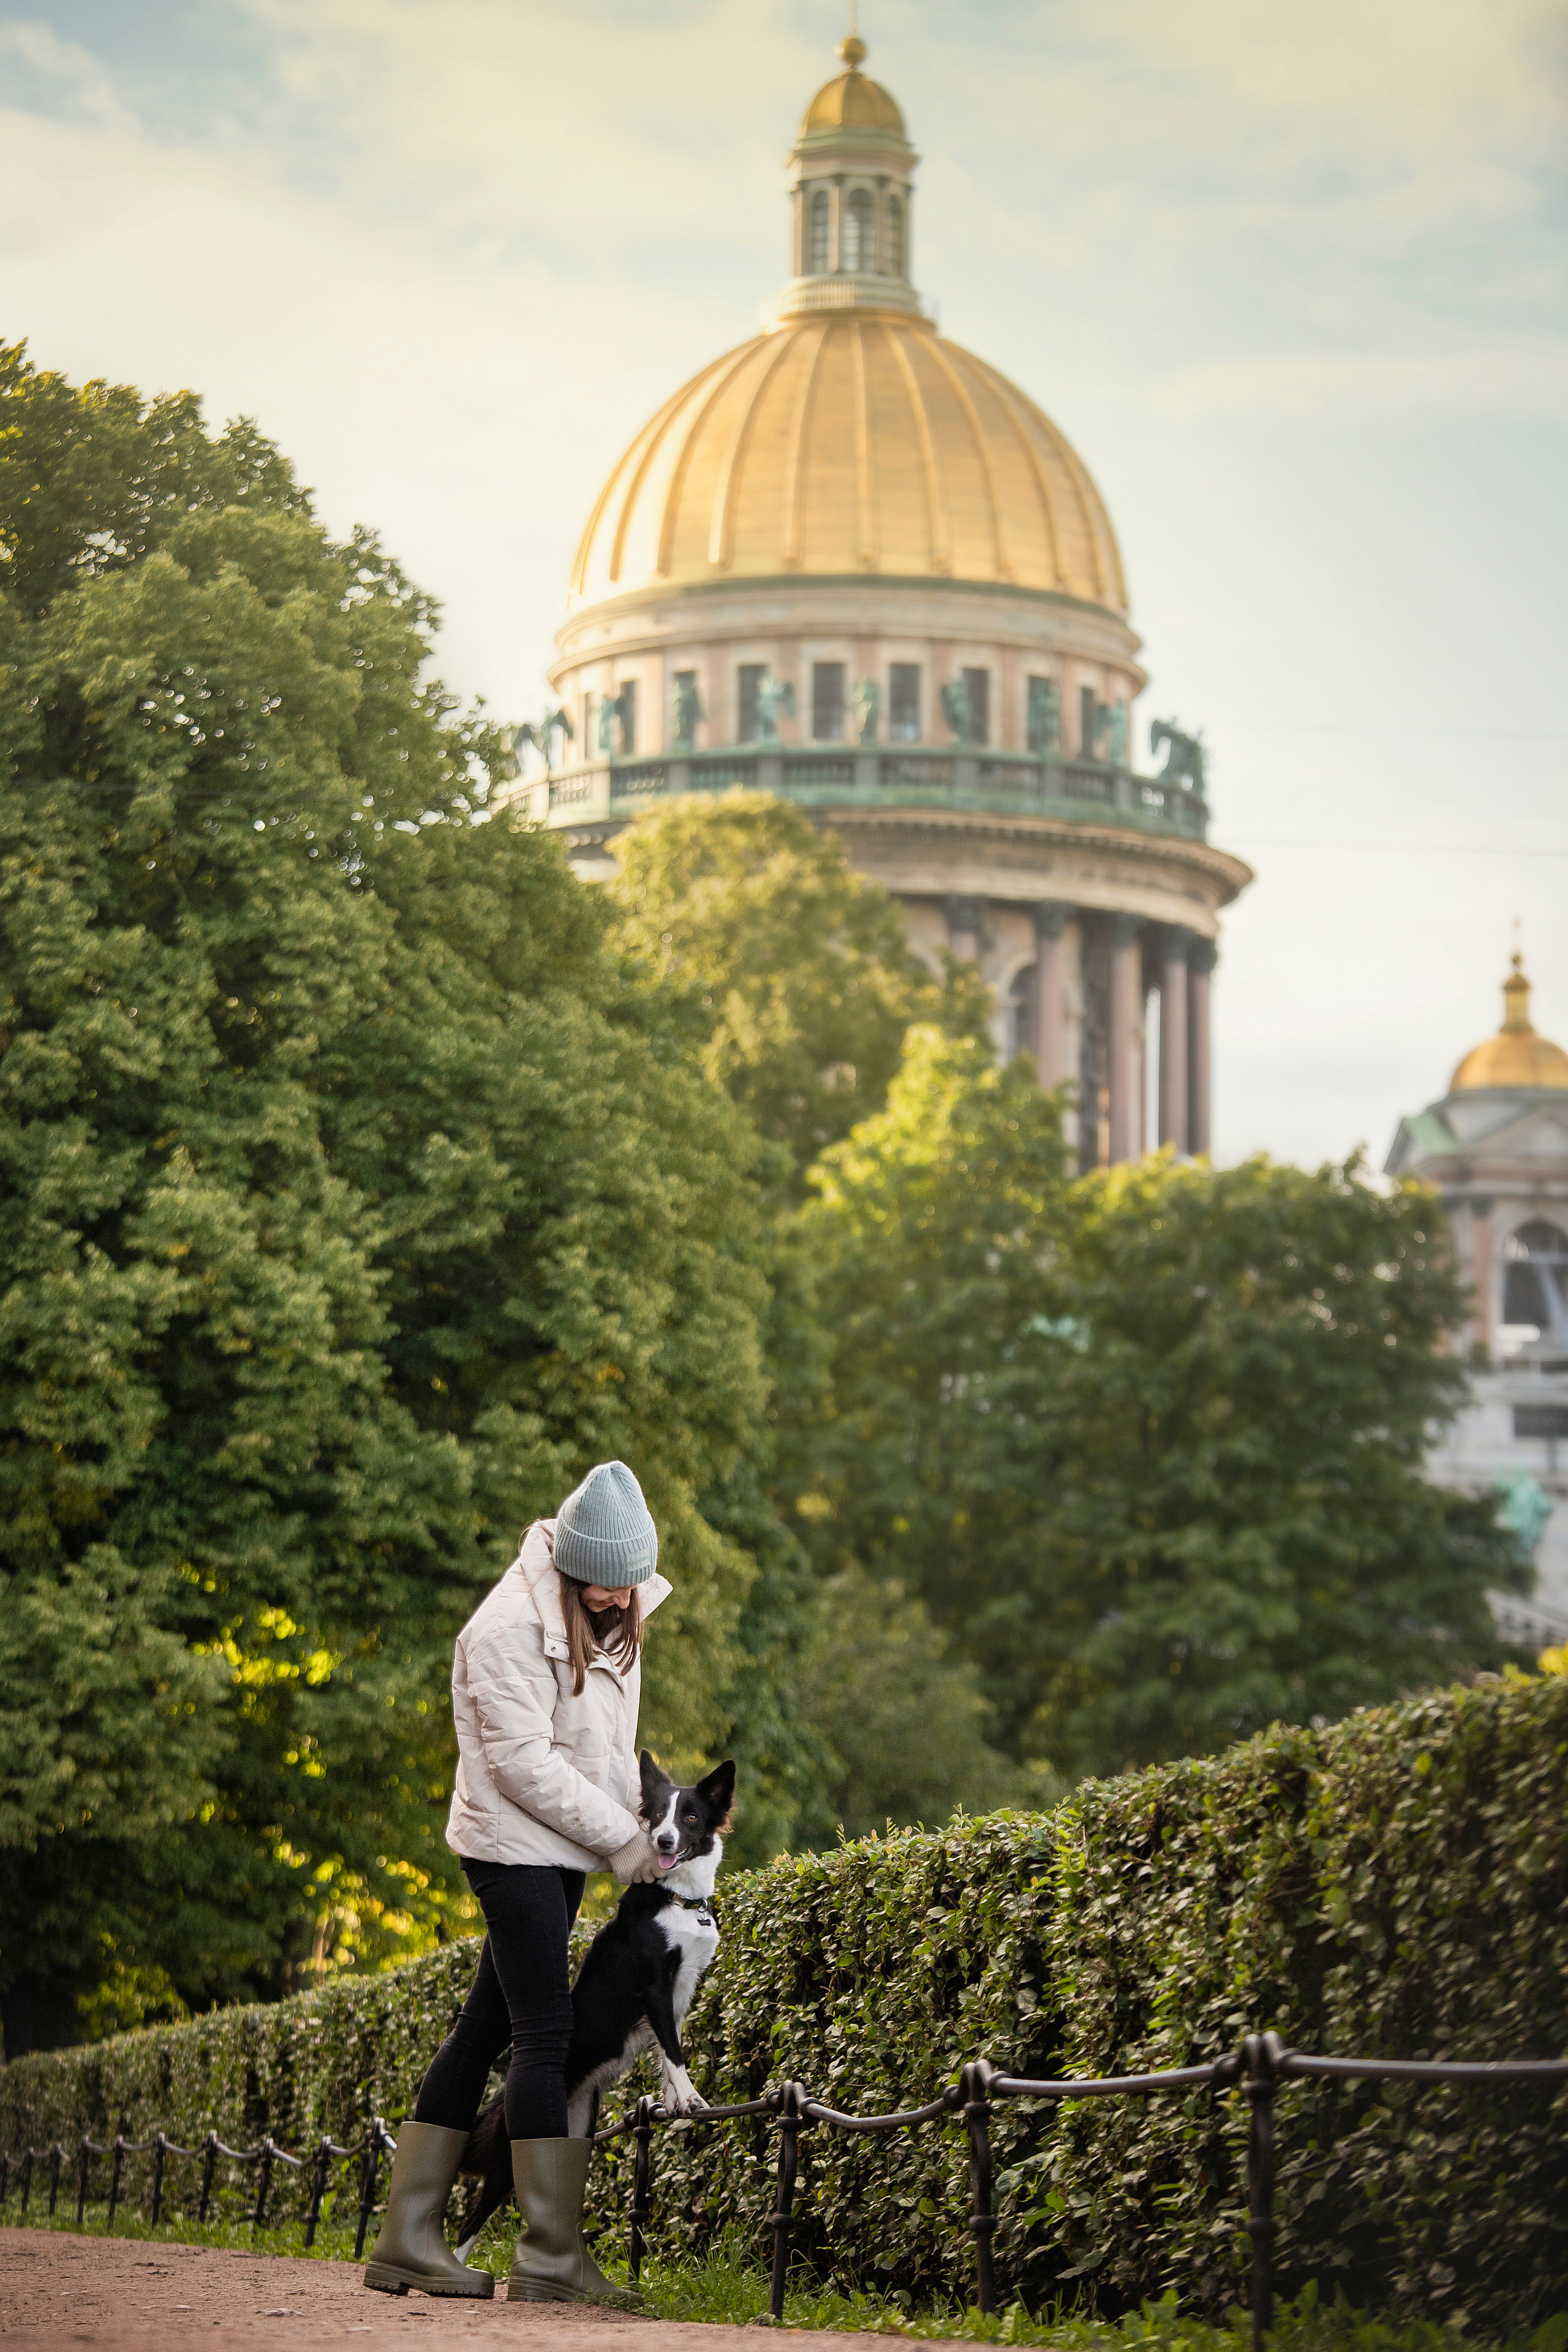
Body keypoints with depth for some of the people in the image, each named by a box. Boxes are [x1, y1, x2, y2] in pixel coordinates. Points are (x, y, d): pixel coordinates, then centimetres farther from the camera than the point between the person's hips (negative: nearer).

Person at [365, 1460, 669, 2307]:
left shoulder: (614, 1620, 10)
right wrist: (619, 1837, -17)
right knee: (546, 2034, -10)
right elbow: (523, 1761, -20)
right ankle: (552, 2258, -9)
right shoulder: (511, 1627, -18)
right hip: (514, 1846, -9)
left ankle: (407, 2241, 12)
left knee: (484, 2028, 9)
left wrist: (646, 1817, -1)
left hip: (562, 1853, 9)